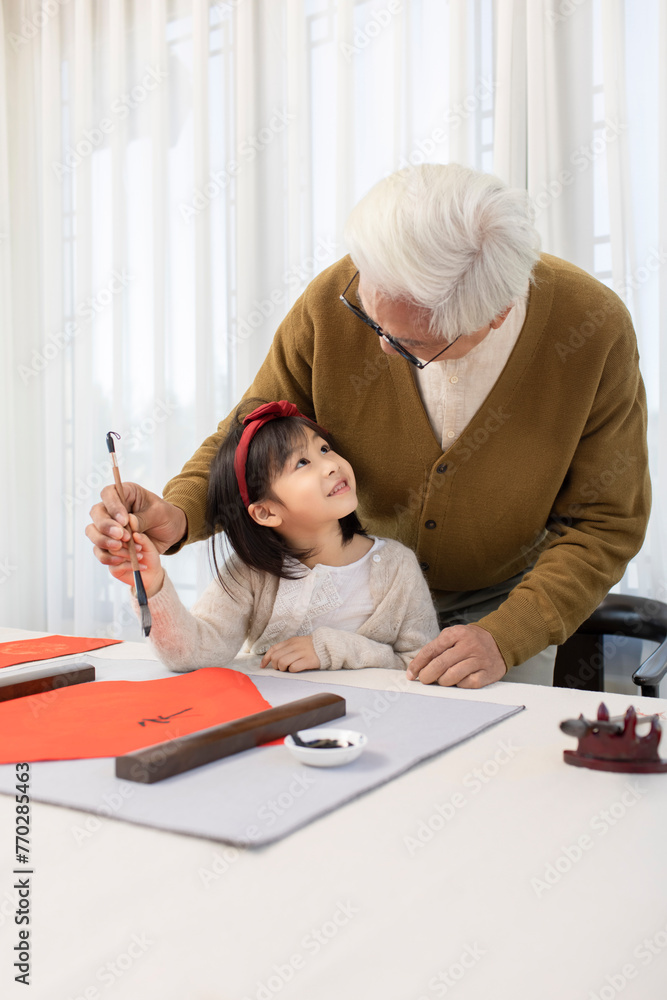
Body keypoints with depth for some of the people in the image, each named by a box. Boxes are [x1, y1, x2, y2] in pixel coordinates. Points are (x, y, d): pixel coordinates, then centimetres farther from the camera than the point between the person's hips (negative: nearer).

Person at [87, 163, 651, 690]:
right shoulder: (332, 303, -23)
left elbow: (606, 523, -15)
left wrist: (504, 638, -26)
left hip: (509, 601, 0)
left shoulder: (595, 329, -25)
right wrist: (178, 515, -29)